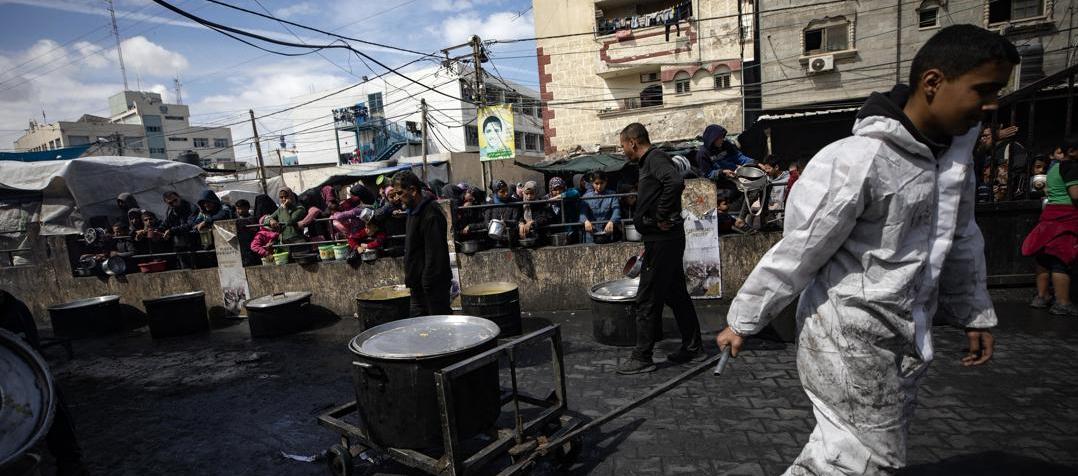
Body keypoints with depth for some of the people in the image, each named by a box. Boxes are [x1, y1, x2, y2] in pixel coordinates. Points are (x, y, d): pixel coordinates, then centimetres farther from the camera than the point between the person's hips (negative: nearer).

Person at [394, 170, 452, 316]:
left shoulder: (431, 214, -19)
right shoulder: (414, 211, 13)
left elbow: (435, 253, -23)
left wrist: (428, 285, -23)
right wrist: (411, 278, 18)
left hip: (432, 286, -10)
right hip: (418, 284, 10)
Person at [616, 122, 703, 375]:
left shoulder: (655, 158, -11)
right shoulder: (650, 162, 19)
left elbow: (676, 182, -32)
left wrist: (661, 217, -23)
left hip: (662, 240, -10)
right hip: (665, 239, 10)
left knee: (647, 299, -4)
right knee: (676, 294, 16)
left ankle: (642, 358, 5)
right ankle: (692, 347, 27)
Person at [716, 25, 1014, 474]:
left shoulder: (956, 147, 4)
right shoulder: (857, 161, -22)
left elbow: (960, 239, 16)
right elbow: (796, 254, -19)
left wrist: (975, 313, 21)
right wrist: (741, 322, -13)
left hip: (905, 338, 8)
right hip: (849, 338, -8)